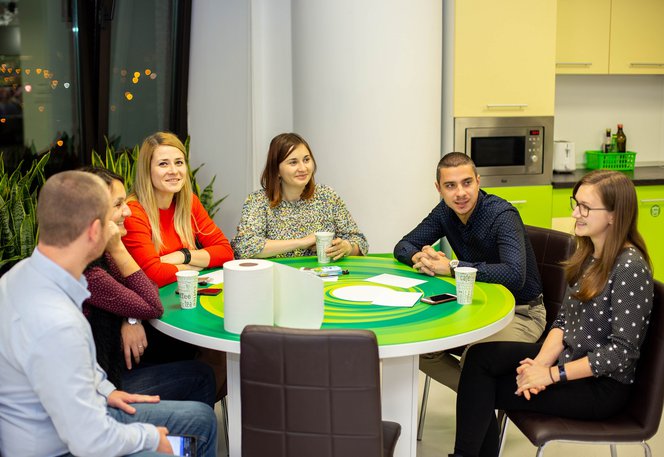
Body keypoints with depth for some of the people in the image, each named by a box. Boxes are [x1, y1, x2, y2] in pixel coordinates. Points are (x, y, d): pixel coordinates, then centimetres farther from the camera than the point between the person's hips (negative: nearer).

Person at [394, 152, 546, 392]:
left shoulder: (502, 215, -22)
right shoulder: (445, 212, -1)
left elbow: (514, 275, -37)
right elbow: (403, 246, 5)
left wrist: (452, 267, -33)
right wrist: (419, 258, -20)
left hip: (520, 311, -7)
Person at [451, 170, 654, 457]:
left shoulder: (630, 267, -20)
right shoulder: (586, 254, 6)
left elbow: (622, 350, -21)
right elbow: (563, 321, 7)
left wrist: (552, 375, -20)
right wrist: (540, 362, -10)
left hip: (604, 384, -8)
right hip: (568, 358, 8)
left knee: (482, 390, -13)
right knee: (481, 356, -11)